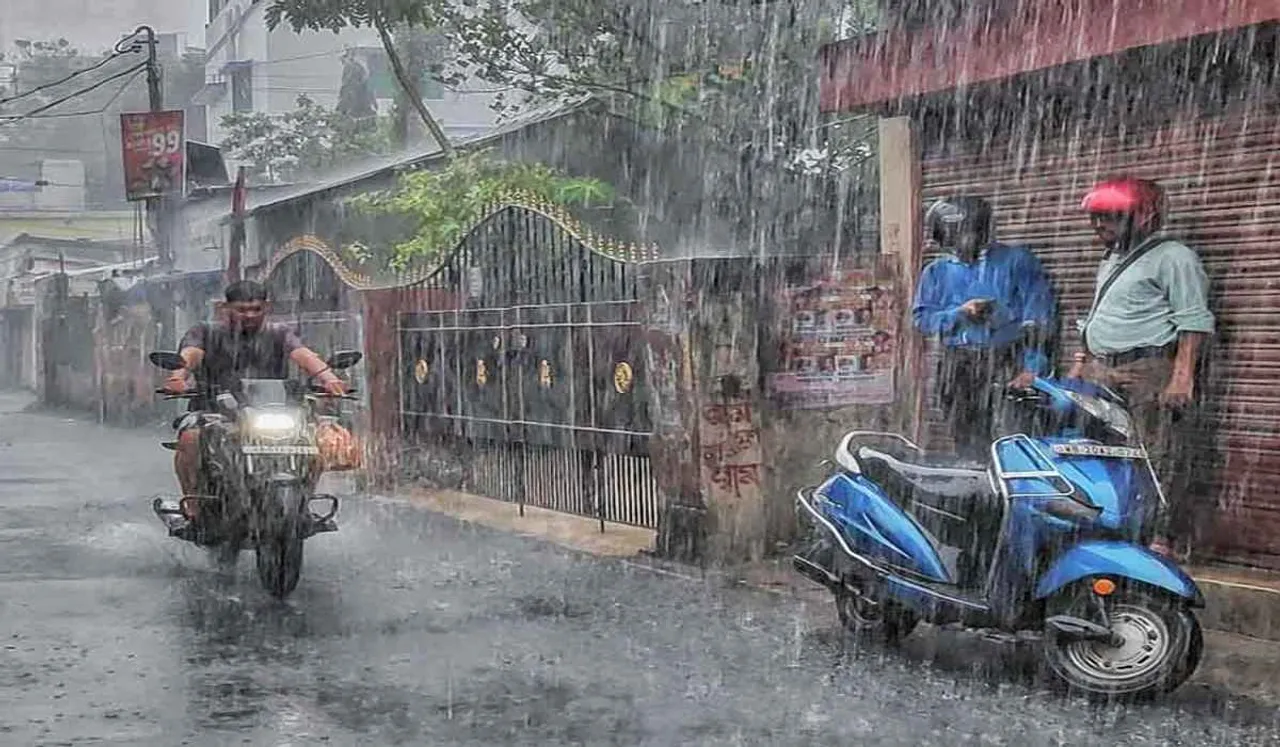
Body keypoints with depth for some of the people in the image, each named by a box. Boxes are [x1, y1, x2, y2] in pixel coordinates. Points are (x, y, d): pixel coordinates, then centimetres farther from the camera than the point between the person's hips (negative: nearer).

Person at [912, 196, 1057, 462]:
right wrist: (959, 314, -10)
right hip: (958, 367, 4)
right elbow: (922, 318, 8)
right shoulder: (937, 272, 15)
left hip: (1006, 363, -4)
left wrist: (1032, 367, -11)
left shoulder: (1017, 260, 2)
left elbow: (1039, 316, -3)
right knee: (967, 442, 5)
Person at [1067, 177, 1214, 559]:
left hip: (1152, 373, -9)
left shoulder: (1173, 257, -4)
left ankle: (1163, 539, -8)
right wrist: (1082, 363, 24)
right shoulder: (1112, 261, 24)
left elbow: (1194, 322, -11)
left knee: (1161, 460, -9)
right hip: (1101, 373, 9)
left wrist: (1182, 377, -19)